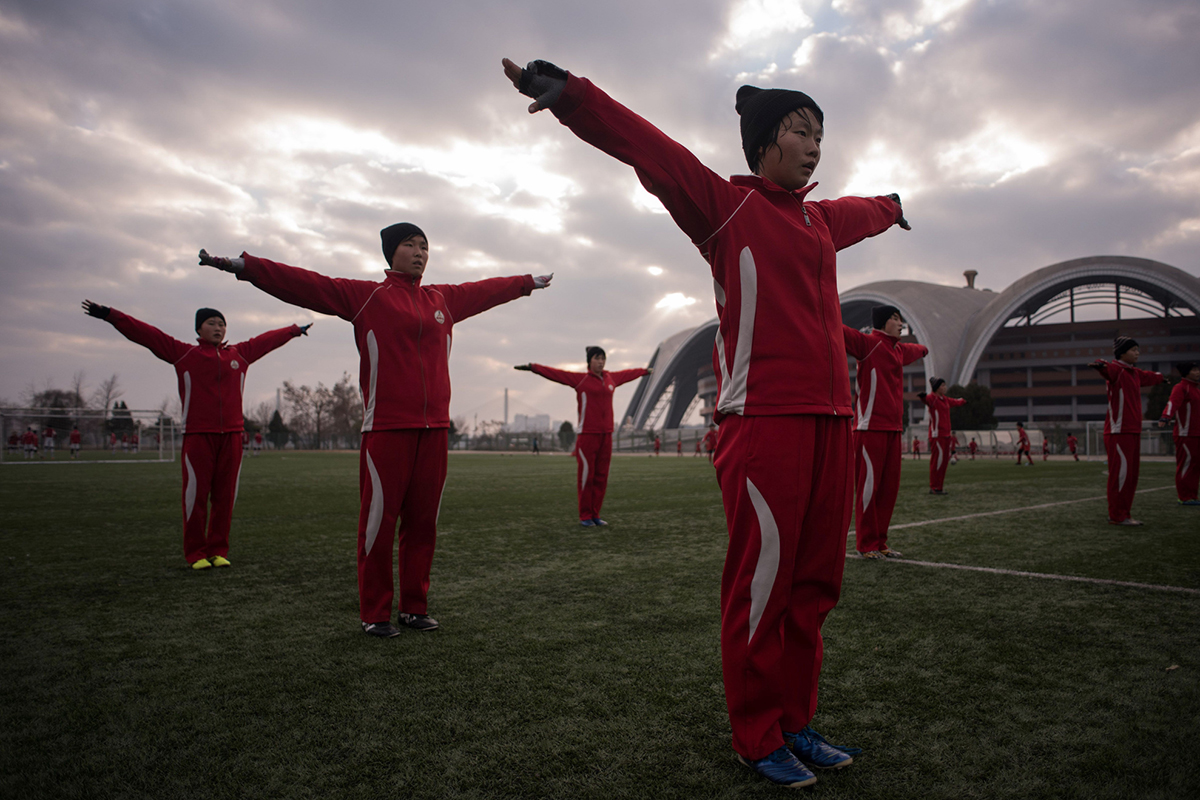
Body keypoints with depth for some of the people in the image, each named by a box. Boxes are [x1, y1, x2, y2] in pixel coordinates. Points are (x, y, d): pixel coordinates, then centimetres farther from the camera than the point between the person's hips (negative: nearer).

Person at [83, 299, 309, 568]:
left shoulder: (240, 354, 15)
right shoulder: (183, 353, 7)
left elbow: (268, 339, 28)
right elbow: (145, 333, 5)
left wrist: (294, 330, 40)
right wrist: (110, 315, 1)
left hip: (231, 435, 3)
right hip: (198, 437, -3)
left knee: (225, 497, 5)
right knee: (196, 496, -3)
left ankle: (218, 550, 15)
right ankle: (195, 554, 7)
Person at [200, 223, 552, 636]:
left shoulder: (443, 298, 17)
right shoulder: (365, 295, 4)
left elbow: (486, 290, 32)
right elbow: (306, 284, 0)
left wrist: (528, 282, 45)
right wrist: (243, 266, -6)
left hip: (434, 427, 5)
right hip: (386, 428, -4)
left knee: (423, 521, 9)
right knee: (379, 519, -3)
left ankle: (415, 606, 21)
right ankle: (374, 613, 9)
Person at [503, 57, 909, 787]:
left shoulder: (820, 219, 23)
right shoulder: (726, 204, 2)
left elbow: (863, 213, 46)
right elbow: (649, 148, -12)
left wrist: (891, 207, 66)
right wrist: (571, 94, -24)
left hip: (831, 418, 8)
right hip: (764, 419, -8)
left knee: (815, 583, 12)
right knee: (762, 582, -4)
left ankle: (795, 721, 27)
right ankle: (757, 738, 13)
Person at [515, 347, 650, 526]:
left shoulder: (610, 378, 13)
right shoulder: (580, 379, -2)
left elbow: (627, 374, 32)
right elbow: (555, 374, -11)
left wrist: (644, 371, 48)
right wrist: (532, 367, -21)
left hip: (606, 435, 6)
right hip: (587, 435, -6)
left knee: (601, 478, 8)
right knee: (586, 476, -3)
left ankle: (595, 515, 18)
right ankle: (585, 516, 8)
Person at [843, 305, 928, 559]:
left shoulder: (898, 349, 20)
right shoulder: (869, 343, -5)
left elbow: (912, 350, 45)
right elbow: (841, 331, -19)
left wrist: (923, 349, 66)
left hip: (893, 427, 8)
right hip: (871, 427, -8)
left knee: (889, 488, 9)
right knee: (869, 486, -5)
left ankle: (880, 542, 18)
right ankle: (866, 545, 3)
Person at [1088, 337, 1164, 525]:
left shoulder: (1136, 373, 19)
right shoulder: (1116, 369, -9)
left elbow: (1149, 377, 43)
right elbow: (1108, 368, -34)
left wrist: (1160, 376, 63)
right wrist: (1100, 364, -57)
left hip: (1133, 431, 10)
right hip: (1118, 432, -9)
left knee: (1132, 474, 13)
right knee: (1120, 473, -10)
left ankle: (1123, 513, 21)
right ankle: (1117, 516, -7)